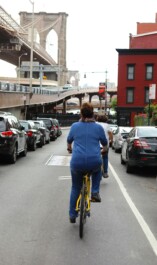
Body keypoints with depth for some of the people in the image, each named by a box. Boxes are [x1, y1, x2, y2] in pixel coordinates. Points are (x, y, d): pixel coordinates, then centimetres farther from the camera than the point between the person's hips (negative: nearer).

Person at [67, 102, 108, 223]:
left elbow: (69, 140, 21)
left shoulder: (75, 126, 4)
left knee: (75, 188, 19)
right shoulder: (98, 127, 2)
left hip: (77, 163, 1)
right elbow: (105, 143, 17)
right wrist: (104, 149, 41)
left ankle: (72, 215, 25)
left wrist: (69, 148, 44)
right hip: (94, 162, 0)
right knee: (97, 170, 36)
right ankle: (95, 193, 21)